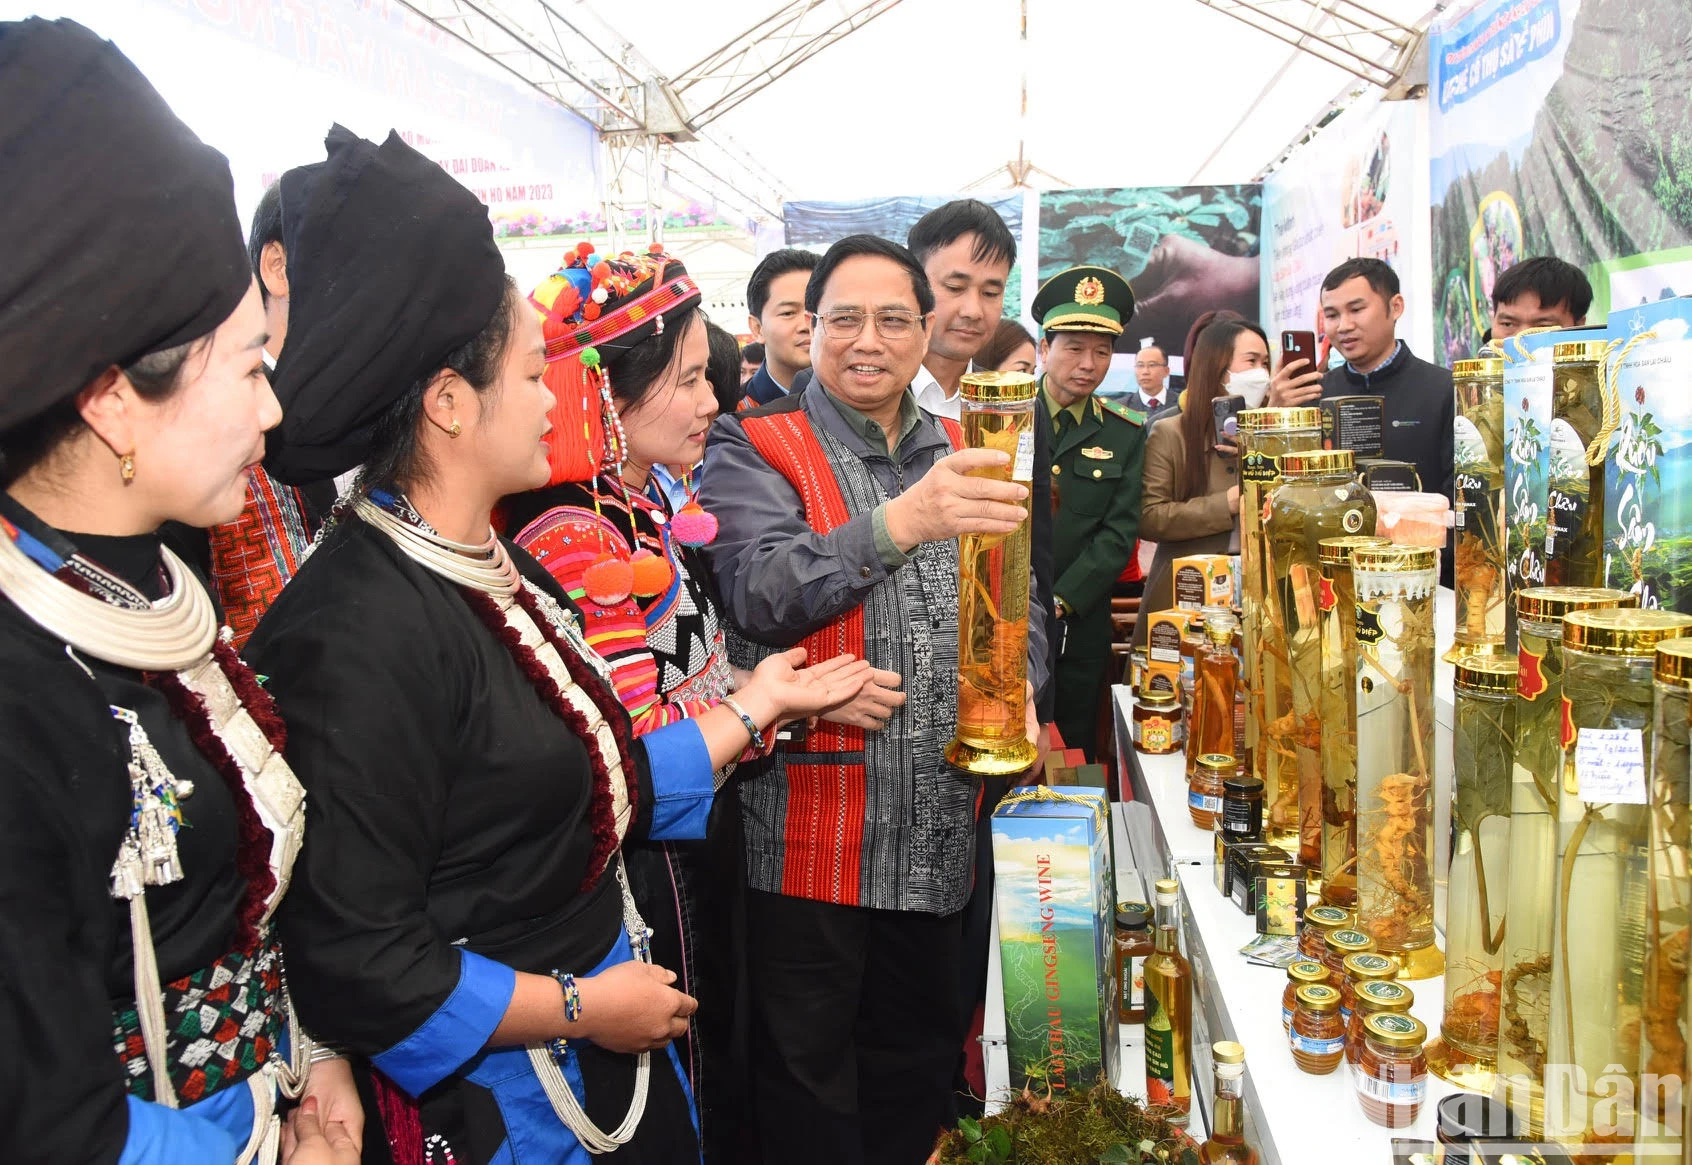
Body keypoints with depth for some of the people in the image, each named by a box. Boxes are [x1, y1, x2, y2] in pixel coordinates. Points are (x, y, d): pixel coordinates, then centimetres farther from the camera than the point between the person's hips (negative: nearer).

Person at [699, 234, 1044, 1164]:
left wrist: (1018, 693, -2)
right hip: (811, 835, -5)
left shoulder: (961, 459, 11)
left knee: (919, 1061, 21)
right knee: (809, 1083, 10)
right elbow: (760, 593, -23)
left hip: (938, 834, 5)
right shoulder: (755, 450, -6)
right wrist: (902, 521, -36)